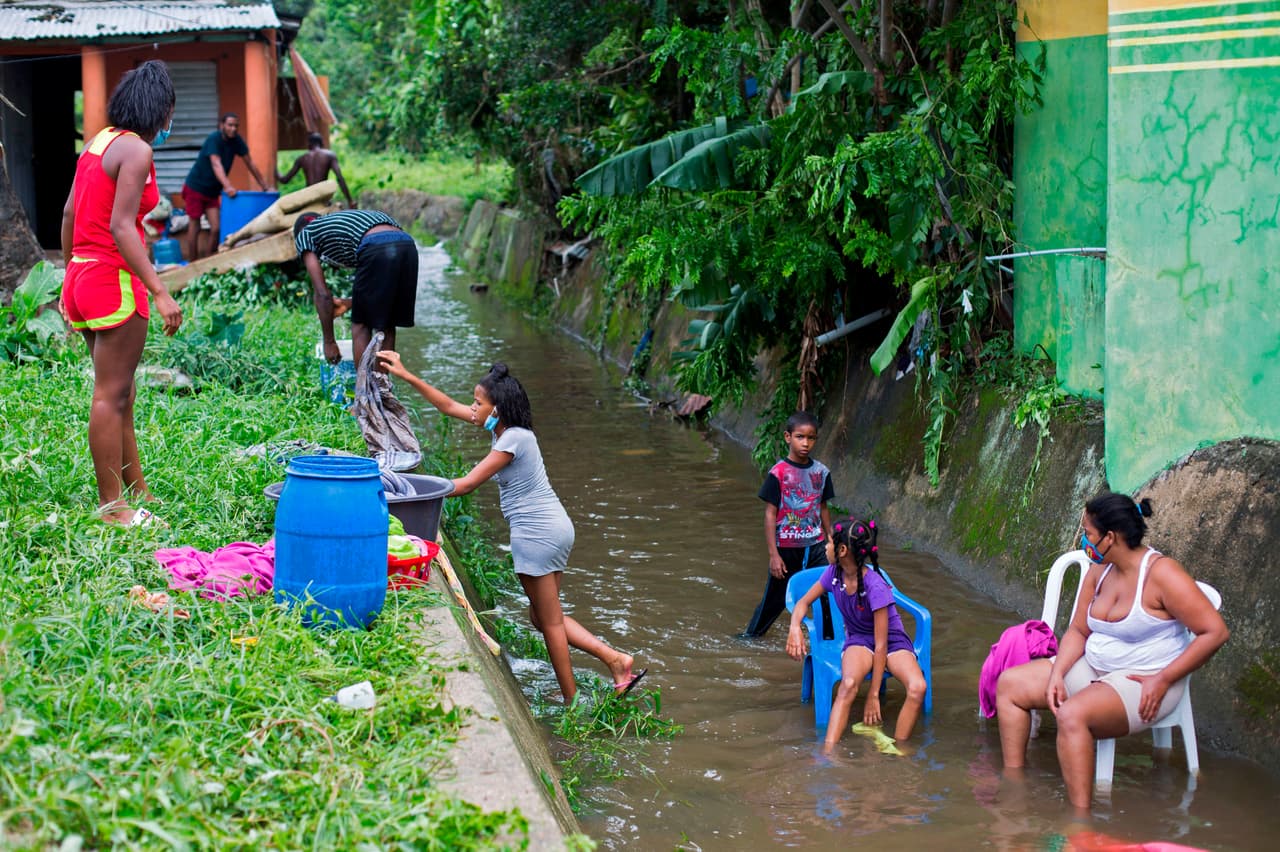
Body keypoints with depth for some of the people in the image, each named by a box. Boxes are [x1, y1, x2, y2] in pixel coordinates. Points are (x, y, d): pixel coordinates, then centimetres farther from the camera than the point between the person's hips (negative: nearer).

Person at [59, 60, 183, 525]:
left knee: (119, 394, 17)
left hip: (83, 275, 9)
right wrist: (159, 293, -25)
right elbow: (121, 227, -22)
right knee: (111, 396, -3)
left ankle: (135, 489, 27)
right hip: (114, 279, -9)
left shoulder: (99, 141, 13)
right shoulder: (135, 150, -14)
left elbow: (69, 214, 17)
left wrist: (70, 277, 25)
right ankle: (113, 507, 2)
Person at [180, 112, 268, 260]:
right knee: (195, 227, -2)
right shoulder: (214, 139, -22)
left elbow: (250, 164, 2)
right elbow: (216, 165, -36)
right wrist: (227, 186, -50)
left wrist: (264, 186, 0)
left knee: (216, 228, -5)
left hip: (213, 191, 6)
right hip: (195, 187, -6)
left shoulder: (237, 140, -4)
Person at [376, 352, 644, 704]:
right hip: (554, 527, 10)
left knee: (549, 622, 3)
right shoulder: (505, 426, 8)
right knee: (544, 618, 16)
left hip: (536, 533, -10)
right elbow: (449, 406, 15)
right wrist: (405, 375, 13)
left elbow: (466, 484, -19)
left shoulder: (513, 439, -19)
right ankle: (616, 659, 11)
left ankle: (571, 701, 12)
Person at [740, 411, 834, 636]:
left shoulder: (821, 472, 2)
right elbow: (770, 514, -10)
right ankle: (751, 634, 32)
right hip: (787, 548, -3)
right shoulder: (778, 473, -12)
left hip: (816, 545, 3)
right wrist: (773, 554, -13)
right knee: (775, 597, 11)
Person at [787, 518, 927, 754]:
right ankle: (828, 752, -43)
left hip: (892, 640, -3)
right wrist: (795, 627, -20)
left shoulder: (875, 587, -26)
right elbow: (804, 602, 5)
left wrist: (873, 695, -23)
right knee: (849, 683, -33)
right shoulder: (834, 573, -9)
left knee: (918, 688, -34)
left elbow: (881, 645, -24)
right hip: (858, 640, 3)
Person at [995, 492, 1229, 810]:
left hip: (1143, 683, -9)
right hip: (1093, 670, 9)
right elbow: (1078, 631, 11)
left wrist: (1163, 680, -20)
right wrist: (1057, 674, -8)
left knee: (1072, 714, -35)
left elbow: (1215, 632, -20)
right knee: (1010, 684, 1)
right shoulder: (1099, 571, 5)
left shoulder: (1161, 574, -19)